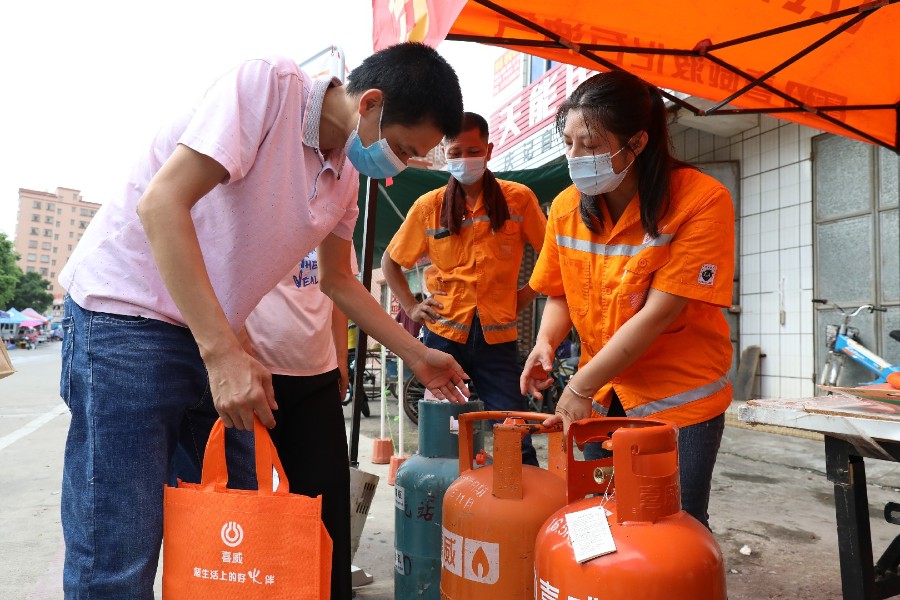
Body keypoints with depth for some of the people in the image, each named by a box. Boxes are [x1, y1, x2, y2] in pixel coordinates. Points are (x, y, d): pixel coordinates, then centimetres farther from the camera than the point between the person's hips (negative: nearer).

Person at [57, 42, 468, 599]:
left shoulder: (346, 175, 7)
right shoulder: (267, 84, -16)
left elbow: (338, 280, 19)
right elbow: (161, 203, -23)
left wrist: (418, 355, 16)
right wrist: (222, 353, -28)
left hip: (216, 340, 8)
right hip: (127, 315, -7)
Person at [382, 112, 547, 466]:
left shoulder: (518, 199, 0)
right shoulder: (428, 207, 3)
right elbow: (390, 261, 15)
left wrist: (527, 294, -1)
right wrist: (410, 307, 5)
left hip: (496, 334, -1)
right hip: (443, 334, 2)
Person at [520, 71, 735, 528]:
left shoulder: (702, 201, -20)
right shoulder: (567, 207, -5)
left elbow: (659, 313, -23)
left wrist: (581, 387, -20)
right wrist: (546, 343, -13)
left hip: (680, 395, -4)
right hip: (601, 395, 4)